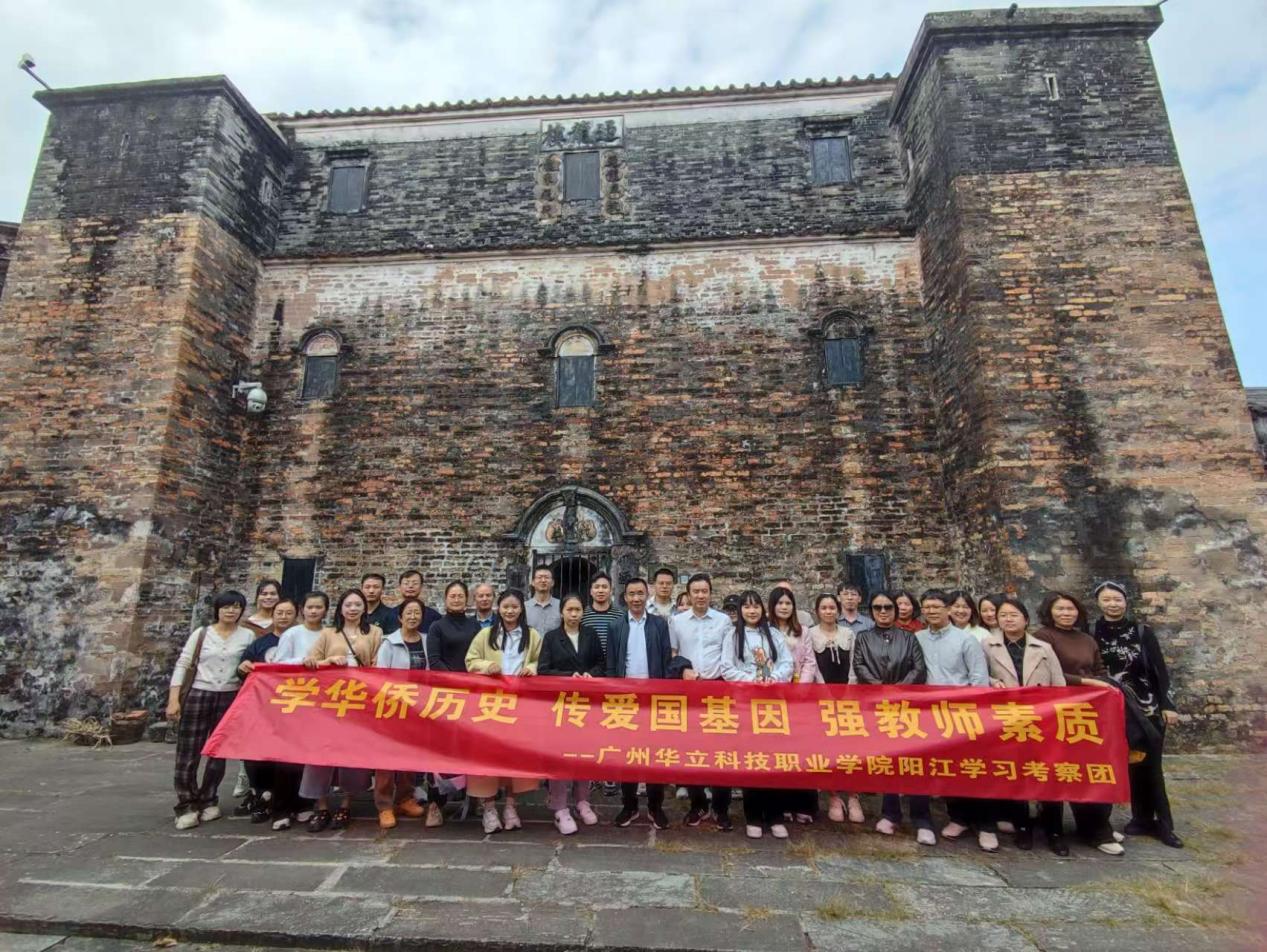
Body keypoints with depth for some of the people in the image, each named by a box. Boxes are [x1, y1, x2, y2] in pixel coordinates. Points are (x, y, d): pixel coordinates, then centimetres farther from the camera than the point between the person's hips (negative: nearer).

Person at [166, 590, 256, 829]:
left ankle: (207, 801, 26)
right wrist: (173, 699, -6)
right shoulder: (201, 634, 1)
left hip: (230, 698, 1)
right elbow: (182, 665, 0)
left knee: (219, 753, 10)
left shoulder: (248, 635, 2)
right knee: (188, 754, -1)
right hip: (197, 696, -1)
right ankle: (186, 806, 11)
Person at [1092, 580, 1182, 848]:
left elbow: (1159, 669, -1)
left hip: (1148, 709, -1)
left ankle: (1163, 824, 13)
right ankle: (1143, 819, 17)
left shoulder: (1142, 632, -2)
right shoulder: (1092, 635, -2)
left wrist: (1168, 705, -6)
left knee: (1150, 766, 2)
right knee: (1133, 767, 7)